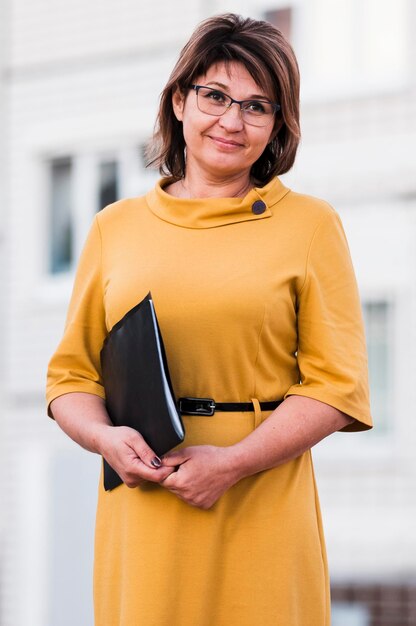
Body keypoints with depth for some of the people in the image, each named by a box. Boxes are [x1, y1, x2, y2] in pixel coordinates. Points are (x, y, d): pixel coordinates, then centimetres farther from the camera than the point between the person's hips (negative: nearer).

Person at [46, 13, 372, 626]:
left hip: (262, 515, -1)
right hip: (141, 514, 2)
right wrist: (105, 437, -9)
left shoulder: (311, 224, 4)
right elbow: (72, 374, 13)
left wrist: (234, 462, -13)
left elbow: (336, 384, -1)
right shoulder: (115, 228, 12)